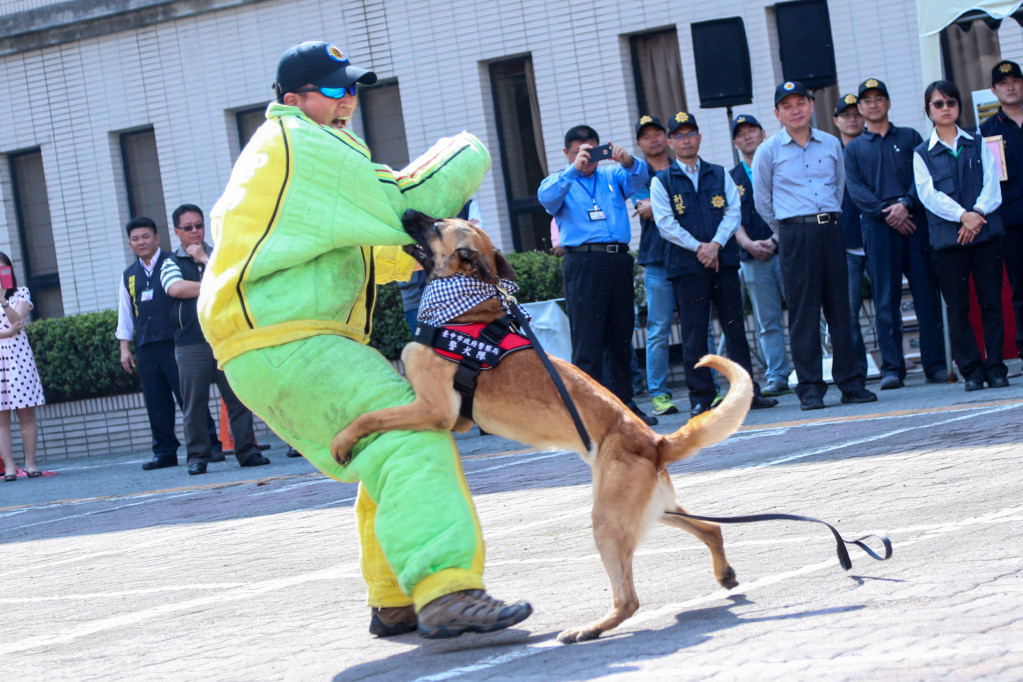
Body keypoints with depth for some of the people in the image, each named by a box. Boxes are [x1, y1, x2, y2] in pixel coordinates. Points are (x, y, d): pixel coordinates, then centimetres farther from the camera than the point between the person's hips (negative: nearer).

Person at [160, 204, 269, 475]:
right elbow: (176, 288, -11)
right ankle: (198, 456, 7)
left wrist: (205, 259, -3)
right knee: (194, 404, 0)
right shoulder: (171, 263, 10)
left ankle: (247, 451, 3)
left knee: (238, 397, -2)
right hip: (190, 343, -1)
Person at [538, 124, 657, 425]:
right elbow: (547, 197, -11)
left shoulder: (612, 177, 19)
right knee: (587, 341, -7)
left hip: (618, 261, 4)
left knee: (621, 338, 8)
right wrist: (573, 170, -25)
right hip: (583, 262, -4)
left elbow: (639, 178, 0)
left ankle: (622, 403, 16)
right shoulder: (560, 182, 11)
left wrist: (628, 161, -22)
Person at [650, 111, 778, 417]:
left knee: (735, 328, 3)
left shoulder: (719, 175, 14)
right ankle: (700, 398, 0)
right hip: (685, 264, -2)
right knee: (694, 333, -3)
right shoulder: (661, 181, 6)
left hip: (723, 261, 2)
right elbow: (665, 223, -3)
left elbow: (733, 212, 5)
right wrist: (699, 247, -11)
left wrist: (716, 245, -10)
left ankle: (747, 392, 7)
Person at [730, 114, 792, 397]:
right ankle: (777, 377, 5)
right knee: (767, 321, 3)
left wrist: (775, 240, -11)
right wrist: (749, 243, -9)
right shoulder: (731, 178, 14)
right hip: (753, 258, 3)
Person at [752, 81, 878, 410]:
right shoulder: (768, 152, 3)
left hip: (831, 231, 3)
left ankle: (850, 383, 7)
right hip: (795, 233, -3)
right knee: (803, 311, -4)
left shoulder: (831, 144, 10)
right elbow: (762, 201, 10)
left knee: (840, 307, 3)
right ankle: (810, 387, -1)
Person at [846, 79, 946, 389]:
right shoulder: (854, 149, 15)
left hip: (914, 220, 0)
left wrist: (906, 204, -12)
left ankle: (935, 364, 2)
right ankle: (891, 367, -3)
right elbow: (855, 189, 3)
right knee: (886, 299, -3)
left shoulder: (910, 138, 16)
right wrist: (885, 211, -11)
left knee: (926, 293, -2)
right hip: (877, 225, 0)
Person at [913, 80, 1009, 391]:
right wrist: (962, 215, -18)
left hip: (985, 231, 1)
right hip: (947, 236, -1)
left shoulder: (978, 144, 14)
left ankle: (995, 368, 3)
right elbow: (928, 193, -4)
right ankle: (972, 370, 5)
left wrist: (978, 213, -15)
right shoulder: (922, 154, 9)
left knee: (991, 303, -1)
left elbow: (991, 184, 3)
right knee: (958, 309, -1)